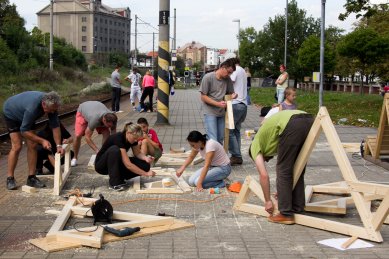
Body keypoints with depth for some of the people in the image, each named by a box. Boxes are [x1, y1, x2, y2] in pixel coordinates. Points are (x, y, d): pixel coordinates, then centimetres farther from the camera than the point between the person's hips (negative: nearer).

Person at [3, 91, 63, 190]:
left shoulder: (51, 104, -25)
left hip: (25, 115, 6)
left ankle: (31, 177, 2)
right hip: (11, 114, -6)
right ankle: (10, 178, -5)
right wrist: (42, 141, -35)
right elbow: (24, 131, -34)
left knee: (32, 145, -4)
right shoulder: (32, 108, -44)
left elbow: (55, 126, -16)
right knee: (17, 147, -15)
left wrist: (59, 145, -21)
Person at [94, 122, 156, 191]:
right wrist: (146, 174, -36)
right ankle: (114, 183, -27)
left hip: (117, 164, 7)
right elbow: (128, 165, -37)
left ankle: (120, 177, 2)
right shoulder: (118, 139, -33)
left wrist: (146, 158, -21)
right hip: (101, 165, -6)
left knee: (145, 165, -15)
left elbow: (137, 153, 2)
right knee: (114, 150, -39)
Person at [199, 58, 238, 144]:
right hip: (210, 112, -5)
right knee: (213, 140, -11)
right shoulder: (208, 77, -12)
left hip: (221, 112, 5)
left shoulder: (228, 79, 2)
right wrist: (218, 104, -21)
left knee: (220, 139, 10)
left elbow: (229, 93, 12)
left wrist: (232, 96, -13)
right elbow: (203, 97, -10)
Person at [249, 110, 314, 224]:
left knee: (283, 170, 6)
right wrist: (283, 190, 50)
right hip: (309, 121, 7)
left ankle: (286, 214, 8)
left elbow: (264, 175, 14)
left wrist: (268, 201, 21)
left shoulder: (255, 146, 22)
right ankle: (298, 209, 25)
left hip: (292, 125, -7)